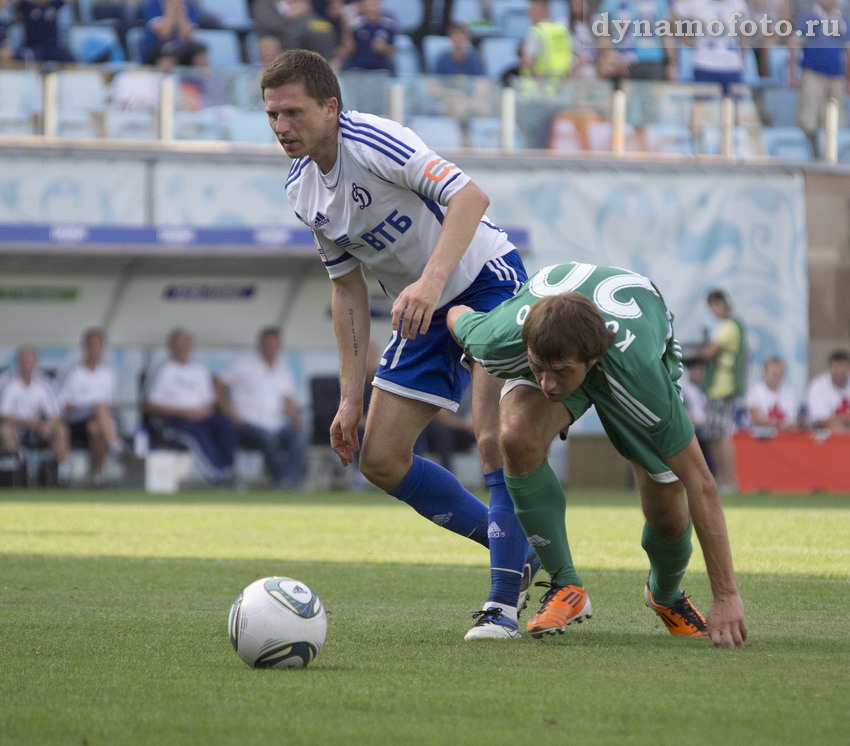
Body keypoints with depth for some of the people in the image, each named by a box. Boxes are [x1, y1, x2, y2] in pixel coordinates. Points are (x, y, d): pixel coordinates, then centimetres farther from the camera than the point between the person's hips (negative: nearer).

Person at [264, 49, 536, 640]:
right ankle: (512, 547, 20)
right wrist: (352, 396, 6)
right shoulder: (301, 191, 1)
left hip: (488, 283, -8)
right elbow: (347, 286, 10)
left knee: (494, 439, -22)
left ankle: (504, 605, -9)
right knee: (381, 459, 3)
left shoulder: (372, 141, -24)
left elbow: (469, 196, -35)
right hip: (424, 311, 8)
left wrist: (431, 279, -49)